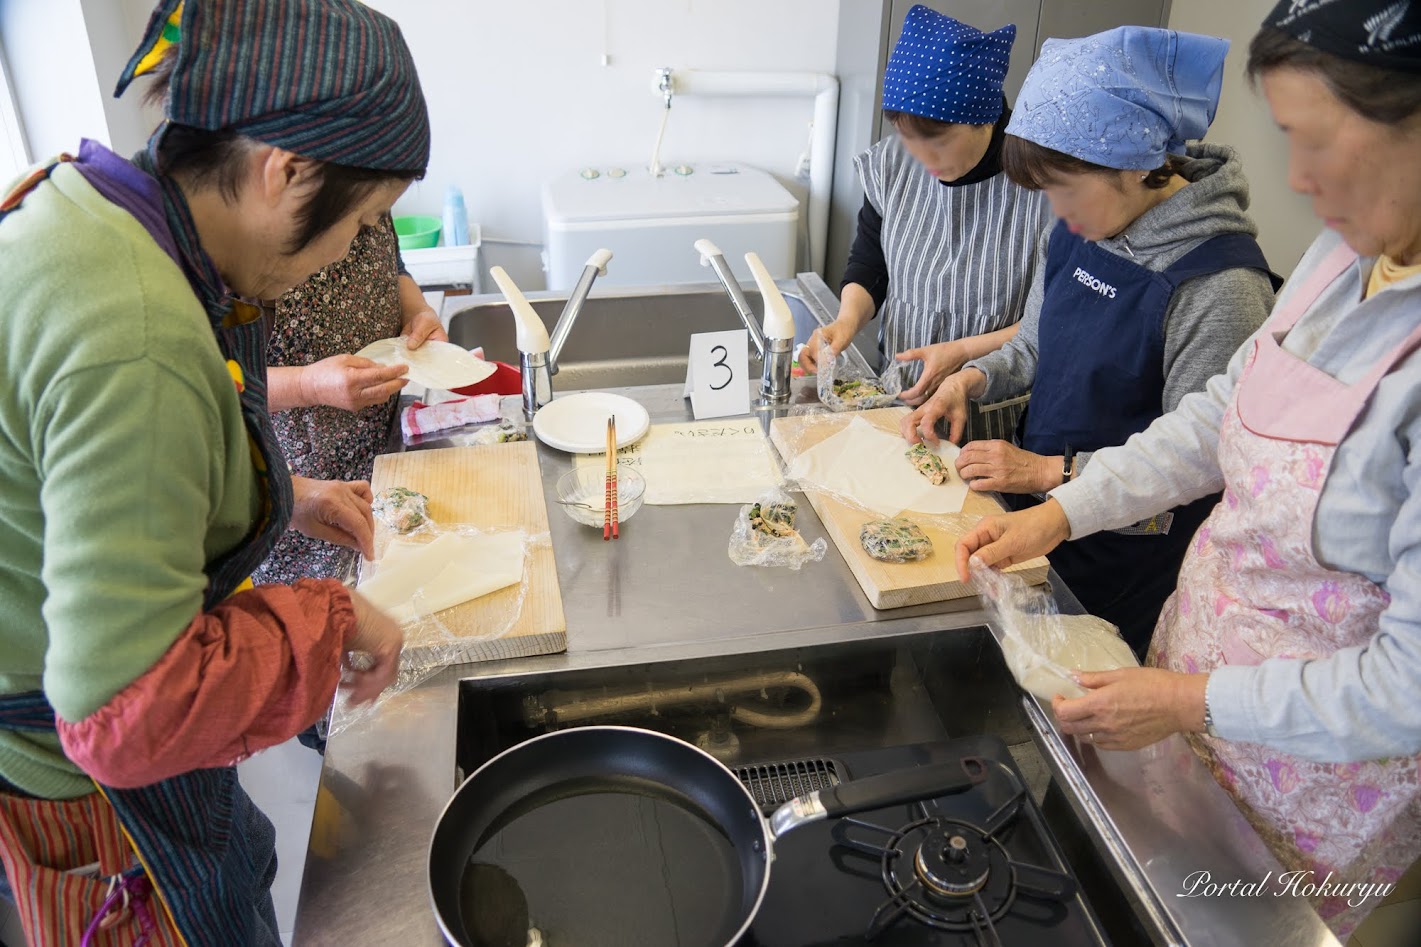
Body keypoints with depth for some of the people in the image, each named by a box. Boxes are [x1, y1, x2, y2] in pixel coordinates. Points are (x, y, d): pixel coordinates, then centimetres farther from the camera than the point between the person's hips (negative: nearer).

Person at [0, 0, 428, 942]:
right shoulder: (137, 338, -36)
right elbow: (131, 710, -36)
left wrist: (277, 497, 8)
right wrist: (333, 620, -22)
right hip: (90, 785, -8)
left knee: (240, 861, 28)